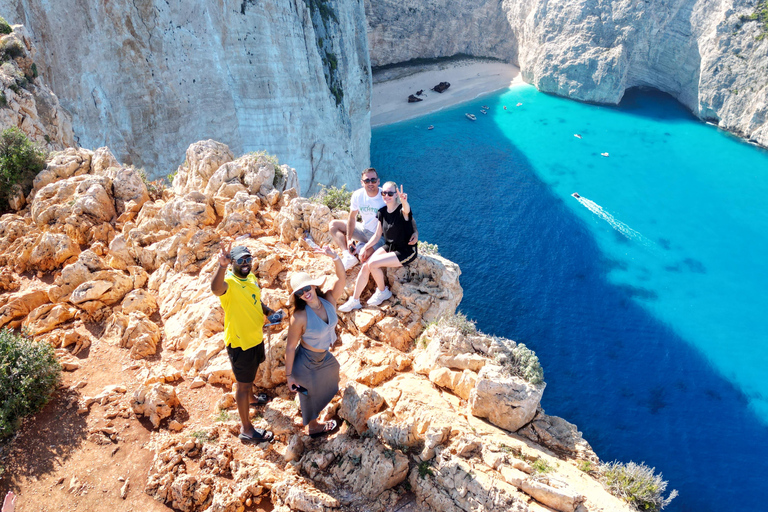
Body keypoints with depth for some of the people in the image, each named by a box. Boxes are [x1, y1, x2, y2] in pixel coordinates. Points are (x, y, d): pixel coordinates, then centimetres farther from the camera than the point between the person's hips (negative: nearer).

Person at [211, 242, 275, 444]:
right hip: (239, 343, -8)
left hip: (256, 337, 8)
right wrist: (222, 266, -71)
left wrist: (269, 312, -1)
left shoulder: (251, 277, -1)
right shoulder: (229, 282, -28)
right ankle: (246, 429, 20)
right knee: (243, 384, 6)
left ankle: (250, 398, 60)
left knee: (251, 373, 32)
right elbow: (216, 289, -54)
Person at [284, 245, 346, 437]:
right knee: (310, 394, 18)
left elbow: (342, 278, -34)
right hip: (307, 362, -6)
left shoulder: (329, 300, -18)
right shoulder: (300, 317, -31)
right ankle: (313, 427, 48)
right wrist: (289, 375, -19)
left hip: (324, 355, 7)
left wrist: (334, 257, -49)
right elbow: (290, 347, -24)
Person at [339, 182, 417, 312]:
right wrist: (365, 247, -7)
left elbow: (406, 210, -46)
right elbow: (377, 236, 8)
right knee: (365, 266, -13)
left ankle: (382, 292, 4)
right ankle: (355, 300, 0)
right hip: (390, 247, 7)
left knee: (372, 264, -22)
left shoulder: (402, 210, -19)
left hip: (407, 251, -7)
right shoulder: (382, 212, 2)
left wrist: (404, 202, -69)